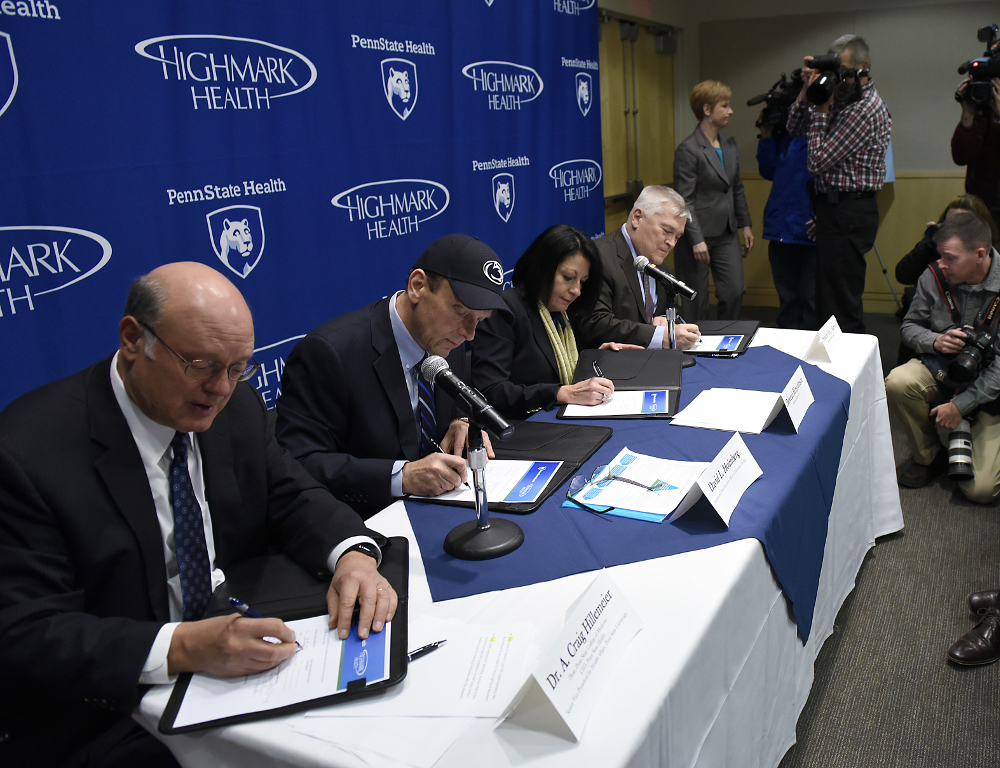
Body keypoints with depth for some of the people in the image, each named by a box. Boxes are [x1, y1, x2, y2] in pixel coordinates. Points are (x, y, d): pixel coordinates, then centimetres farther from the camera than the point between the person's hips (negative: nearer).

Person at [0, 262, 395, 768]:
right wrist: (181, 648, -34)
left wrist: (352, 555, -16)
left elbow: (291, 497, 7)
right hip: (109, 716, -5)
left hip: (241, 664, 6)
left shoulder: (236, 406, 0)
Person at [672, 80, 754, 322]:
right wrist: (697, 240, -18)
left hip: (727, 233, 7)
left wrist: (745, 224, 16)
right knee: (696, 301, 1)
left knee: (735, 292, 5)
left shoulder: (729, 143, 11)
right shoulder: (688, 150, -13)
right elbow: (684, 199, -16)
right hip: (699, 234, -7)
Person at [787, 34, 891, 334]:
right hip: (837, 210, 10)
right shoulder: (843, 99, 12)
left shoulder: (866, 109, -17)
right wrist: (807, 91, 2)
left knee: (840, 304, -6)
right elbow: (795, 129, 15)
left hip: (847, 215, -10)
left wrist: (821, 110, -12)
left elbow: (818, 160, -19)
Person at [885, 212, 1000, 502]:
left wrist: (961, 405, -21)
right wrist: (935, 341, -19)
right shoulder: (934, 277, -11)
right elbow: (909, 326, 4)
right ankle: (928, 456, -4)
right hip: (940, 370, 3)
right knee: (897, 383, -32)